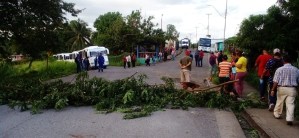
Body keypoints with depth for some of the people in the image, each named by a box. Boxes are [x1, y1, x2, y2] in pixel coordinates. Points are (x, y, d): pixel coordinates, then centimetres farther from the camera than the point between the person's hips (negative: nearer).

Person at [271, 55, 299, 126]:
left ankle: (277, 114, 33)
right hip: (292, 89, 1)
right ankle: (289, 119, -4)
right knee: (290, 104, 1)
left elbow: (276, 81, -10)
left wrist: (273, 90, -6)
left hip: (282, 88, -1)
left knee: (279, 102, 16)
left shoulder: (279, 69, -7)